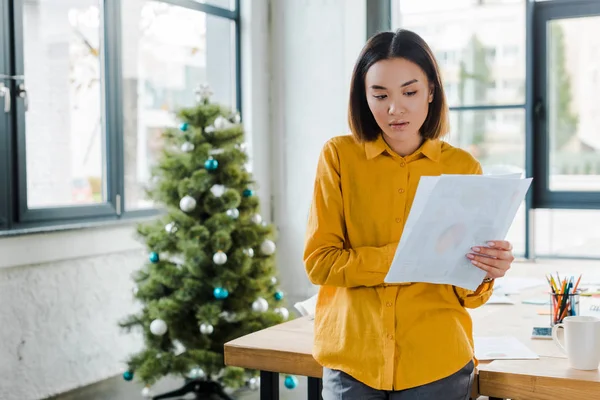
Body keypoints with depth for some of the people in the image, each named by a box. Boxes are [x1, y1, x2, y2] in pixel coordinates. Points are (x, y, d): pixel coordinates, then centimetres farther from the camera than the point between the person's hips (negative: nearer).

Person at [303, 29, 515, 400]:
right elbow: (319, 261, -8)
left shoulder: (464, 167, -1)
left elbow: (468, 293, 2)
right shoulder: (338, 156, -3)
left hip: (437, 365, 1)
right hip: (352, 360, 0)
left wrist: (486, 273, -21)